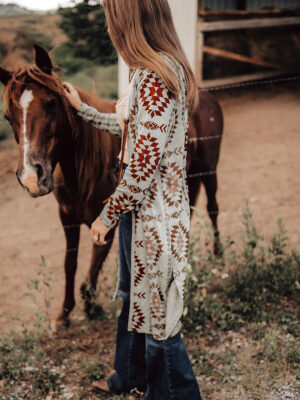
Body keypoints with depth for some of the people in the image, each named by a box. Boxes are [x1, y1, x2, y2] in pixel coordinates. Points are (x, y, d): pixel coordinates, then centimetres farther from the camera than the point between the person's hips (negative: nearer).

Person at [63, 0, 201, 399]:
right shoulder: (164, 68, 8)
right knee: (134, 296, 24)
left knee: (155, 308, 6)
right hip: (143, 206, 10)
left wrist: (107, 215, -16)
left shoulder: (153, 76, -24)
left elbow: (144, 164, -26)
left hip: (151, 212, -10)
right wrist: (82, 108, 30)